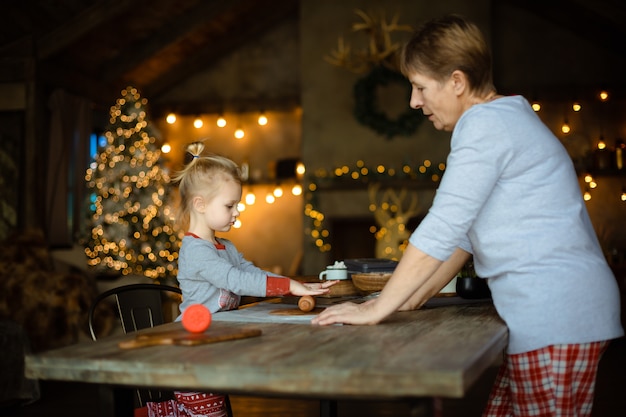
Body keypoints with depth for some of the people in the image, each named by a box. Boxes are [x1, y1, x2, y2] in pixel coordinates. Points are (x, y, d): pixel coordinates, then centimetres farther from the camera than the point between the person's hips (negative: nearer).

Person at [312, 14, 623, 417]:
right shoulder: (505, 119, 19)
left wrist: (375, 311, -12)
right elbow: (464, 232, 19)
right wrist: (410, 300, 15)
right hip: (546, 313, 10)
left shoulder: (484, 123, -13)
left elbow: (441, 231, -18)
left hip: (554, 317, -10)